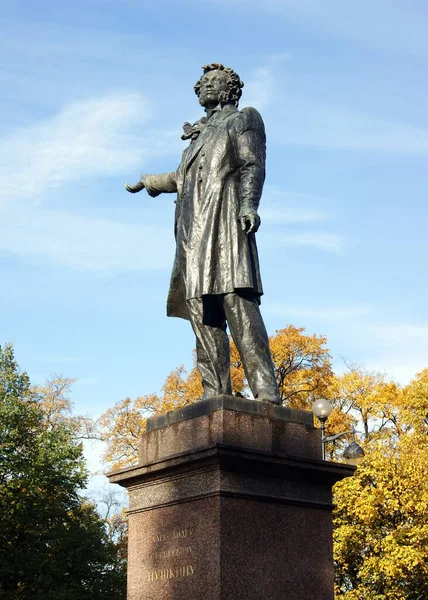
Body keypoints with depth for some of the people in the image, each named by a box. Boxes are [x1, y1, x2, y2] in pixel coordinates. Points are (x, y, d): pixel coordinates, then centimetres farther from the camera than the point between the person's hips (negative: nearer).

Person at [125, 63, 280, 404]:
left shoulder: (243, 119, 13)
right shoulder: (200, 133, 31)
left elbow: (253, 166, -2)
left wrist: (249, 205, -20)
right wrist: (148, 182, 58)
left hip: (226, 219, -7)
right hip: (194, 228, 7)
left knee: (237, 300, -21)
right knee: (201, 309, -5)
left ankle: (266, 391, -28)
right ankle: (216, 393, -10)